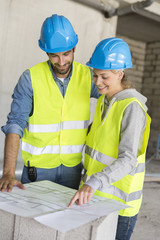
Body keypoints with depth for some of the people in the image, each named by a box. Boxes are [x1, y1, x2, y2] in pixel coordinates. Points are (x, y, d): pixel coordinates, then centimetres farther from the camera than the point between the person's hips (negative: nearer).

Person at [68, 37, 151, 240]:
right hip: (94, 195, 8)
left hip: (118, 203, -7)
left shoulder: (132, 107, -20)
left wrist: (94, 183, -39)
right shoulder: (104, 101, 5)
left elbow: (128, 160, -27)